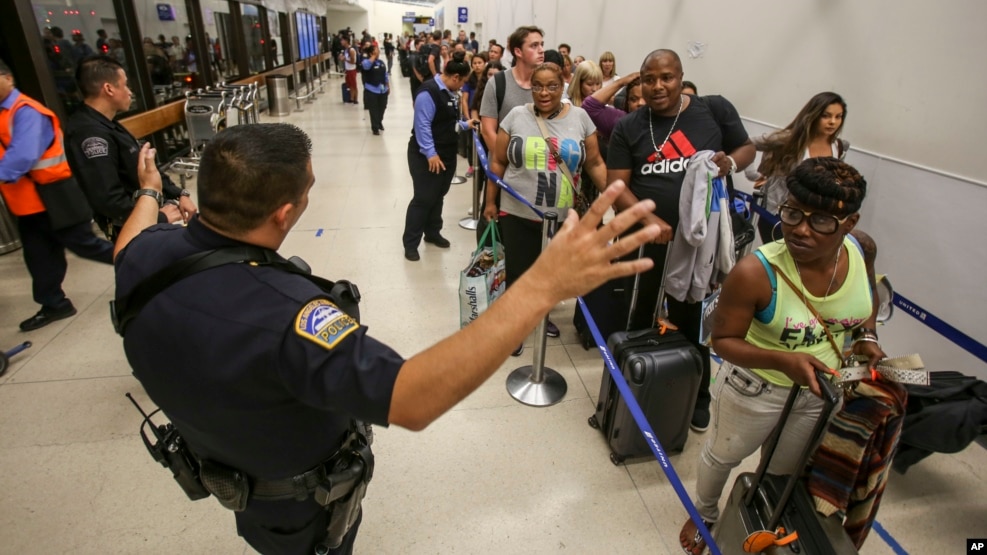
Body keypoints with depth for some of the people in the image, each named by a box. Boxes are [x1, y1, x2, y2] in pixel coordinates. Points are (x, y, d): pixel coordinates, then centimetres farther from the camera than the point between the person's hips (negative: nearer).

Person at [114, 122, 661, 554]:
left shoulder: (147, 254, -22)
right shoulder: (277, 313, -48)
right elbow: (412, 401, -55)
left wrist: (150, 190, 25)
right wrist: (543, 285, -59)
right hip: (300, 499, -6)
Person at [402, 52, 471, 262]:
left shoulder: (451, 92, 7)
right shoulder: (429, 92, -21)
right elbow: (422, 126, -23)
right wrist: (430, 153, -23)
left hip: (447, 153, 9)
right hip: (427, 156, -9)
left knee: (438, 196, 18)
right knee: (423, 198, -4)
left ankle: (432, 233, 34)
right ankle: (410, 243, 8)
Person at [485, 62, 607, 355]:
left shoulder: (580, 117, 1)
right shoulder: (516, 116, -1)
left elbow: (595, 163, 3)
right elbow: (498, 162, 3)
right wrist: (490, 201, 2)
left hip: (562, 217, 2)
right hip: (518, 214, -1)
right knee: (518, 272, 6)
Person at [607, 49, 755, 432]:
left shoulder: (715, 109, -1)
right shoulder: (628, 127, -1)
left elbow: (747, 148, 11)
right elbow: (616, 186, -6)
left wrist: (729, 163, -14)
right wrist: (650, 220, -22)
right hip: (643, 241, 1)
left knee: (691, 322, 12)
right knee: (640, 320, 16)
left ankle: (697, 397, 33)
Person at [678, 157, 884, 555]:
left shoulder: (861, 248, -18)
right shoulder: (755, 272, -35)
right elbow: (723, 340, -24)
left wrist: (867, 335, -10)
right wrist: (784, 361, -37)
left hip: (821, 390, 5)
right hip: (755, 386, -4)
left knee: (785, 472, 27)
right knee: (723, 455, 23)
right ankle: (704, 514, 56)